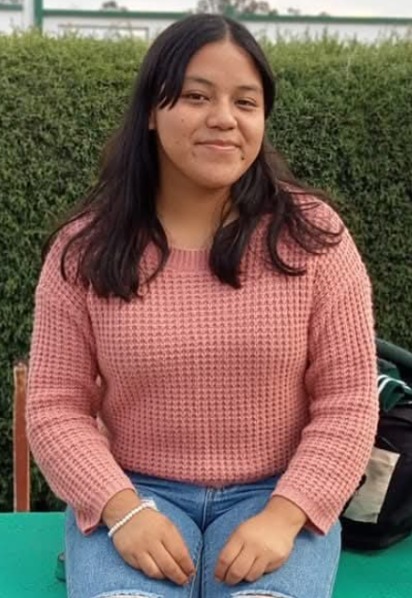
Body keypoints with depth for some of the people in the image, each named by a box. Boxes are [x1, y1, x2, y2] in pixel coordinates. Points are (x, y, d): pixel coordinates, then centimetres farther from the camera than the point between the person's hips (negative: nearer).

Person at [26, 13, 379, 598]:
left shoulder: (311, 235, -5)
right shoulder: (86, 248, -3)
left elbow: (348, 401, -4)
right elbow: (55, 406, -2)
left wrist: (283, 515, -16)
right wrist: (123, 508, -16)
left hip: (272, 495, 0)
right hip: (134, 491, 0)